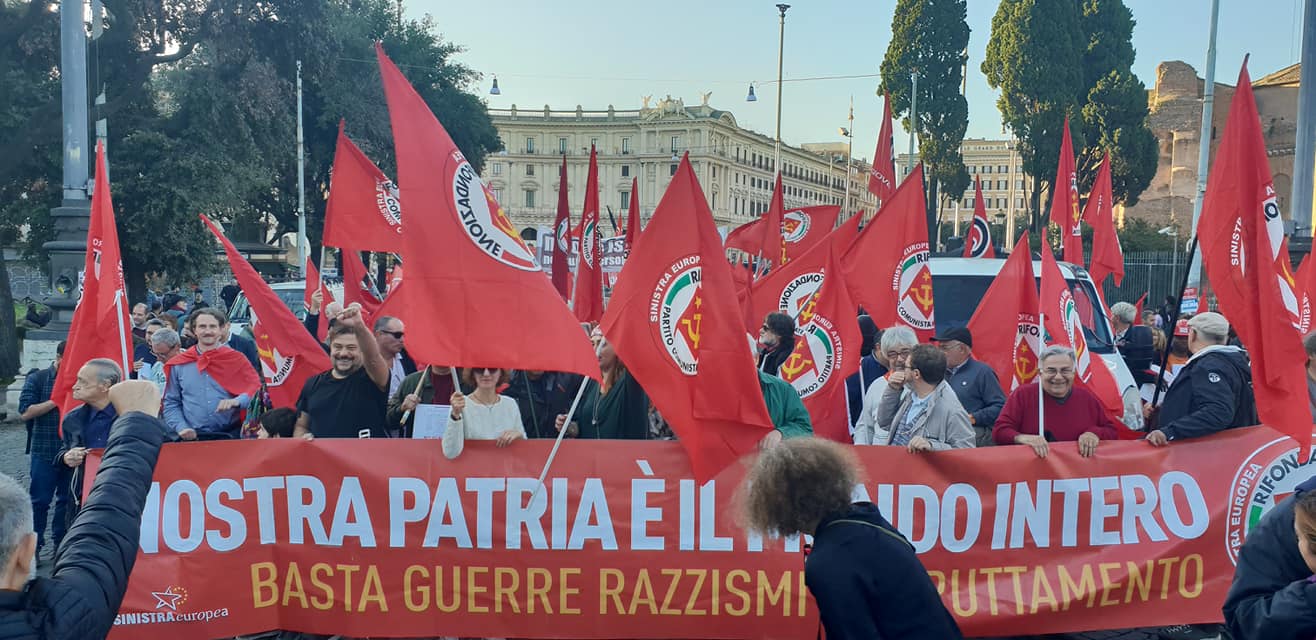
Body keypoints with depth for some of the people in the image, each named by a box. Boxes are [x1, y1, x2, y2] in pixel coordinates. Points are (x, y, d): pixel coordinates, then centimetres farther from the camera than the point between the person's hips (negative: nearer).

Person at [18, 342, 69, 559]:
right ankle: (33, 547, 12)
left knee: (68, 500, 9)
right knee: (39, 501, 2)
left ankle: (61, 545, 20)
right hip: (44, 452, -2)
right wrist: (57, 400, -16)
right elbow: (26, 413, -9)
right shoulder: (37, 379, -1)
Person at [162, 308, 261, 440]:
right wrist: (181, 427, -3)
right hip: (192, 438, 1)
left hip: (230, 435, -1)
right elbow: (171, 403, 12)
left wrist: (236, 401, -22)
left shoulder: (236, 360, 5)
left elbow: (255, 389, -4)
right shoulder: (178, 365, 9)